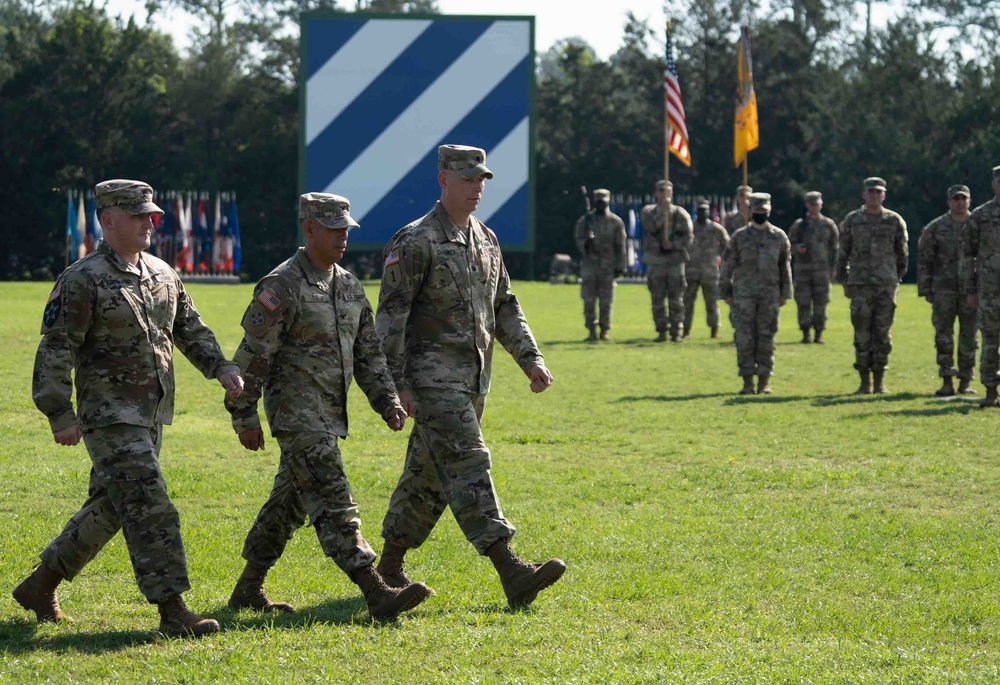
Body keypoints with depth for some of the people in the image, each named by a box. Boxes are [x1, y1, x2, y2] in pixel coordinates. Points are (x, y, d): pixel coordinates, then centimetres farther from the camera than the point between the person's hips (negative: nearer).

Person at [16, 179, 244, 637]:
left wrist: (220, 367, 5)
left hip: (151, 417, 8)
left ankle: (40, 584, 28)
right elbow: (55, 350, -13)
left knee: (110, 508, 15)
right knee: (150, 508, -14)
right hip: (109, 414, -8)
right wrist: (60, 414, -17)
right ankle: (172, 611, -14)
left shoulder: (162, 275, 12)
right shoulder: (82, 281, -11)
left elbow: (191, 330, 21)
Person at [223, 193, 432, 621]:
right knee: (333, 502, -14)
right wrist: (245, 417, -13)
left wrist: (387, 402, 8)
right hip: (296, 411, -9)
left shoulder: (349, 286, 12)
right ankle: (377, 595, -23)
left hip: (328, 415, 9)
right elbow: (253, 356, -13)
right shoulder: (282, 286, -13)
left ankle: (248, 590, 26)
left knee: (289, 503, 15)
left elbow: (368, 352, 18)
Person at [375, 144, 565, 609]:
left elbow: (505, 307, 22)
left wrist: (531, 359, 10)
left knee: (430, 475, 13)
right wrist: (397, 384, -16)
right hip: (433, 376, -8)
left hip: (474, 380, 8)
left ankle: (390, 566, 23)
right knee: (467, 467, -14)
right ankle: (511, 574, -23)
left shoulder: (486, 241, 14)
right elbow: (390, 317, -12)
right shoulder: (415, 242, -10)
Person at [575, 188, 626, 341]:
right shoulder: (584, 221, 6)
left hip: (608, 265, 0)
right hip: (589, 263, 0)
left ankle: (604, 330, 6)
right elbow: (578, 241, 6)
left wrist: (620, 266, 0)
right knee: (589, 300, -3)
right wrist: (586, 244, -17)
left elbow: (620, 246, 5)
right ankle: (591, 331, 3)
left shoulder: (616, 222, 5)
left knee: (606, 300, 0)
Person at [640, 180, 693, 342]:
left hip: (675, 260, -1)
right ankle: (661, 331, 9)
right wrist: (662, 210, -16)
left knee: (676, 299, -2)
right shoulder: (648, 211, 5)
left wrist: (674, 244, -15)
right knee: (657, 299, 2)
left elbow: (688, 237, -1)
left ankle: (677, 331, 3)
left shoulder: (680, 213, 4)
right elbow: (650, 226, -15)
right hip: (655, 260, 1)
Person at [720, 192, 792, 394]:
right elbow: (728, 266, 7)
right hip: (744, 293, -1)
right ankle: (747, 382, 0)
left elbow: (785, 266, 12)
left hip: (770, 294, 1)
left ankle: (764, 381, 4)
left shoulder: (779, 237, 8)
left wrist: (785, 294, 7)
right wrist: (726, 293, 2)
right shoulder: (739, 237, 5)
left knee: (766, 338, 0)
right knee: (745, 338, -3)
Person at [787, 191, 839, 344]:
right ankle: (805, 334, 3)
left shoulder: (828, 225, 8)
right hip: (802, 269, 0)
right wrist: (796, 248, -11)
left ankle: (819, 334, 2)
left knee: (820, 303, -2)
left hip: (821, 269, 0)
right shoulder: (799, 225, 9)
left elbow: (834, 248, 9)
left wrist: (832, 270, 3)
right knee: (803, 303, -2)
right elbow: (789, 245, 12)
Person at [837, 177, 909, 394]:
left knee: (882, 333, 0)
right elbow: (843, 254, 8)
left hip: (886, 286, 0)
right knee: (862, 334, -2)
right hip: (860, 285, 0)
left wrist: (896, 279, 12)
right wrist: (845, 282, 6)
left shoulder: (895, 221, 5)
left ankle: (880, 381, 6)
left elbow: (902, 253, 13)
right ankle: (864, 382, 4)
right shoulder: (852, 221, 4)